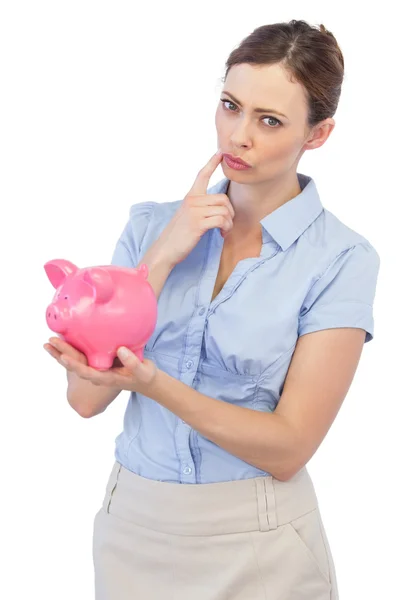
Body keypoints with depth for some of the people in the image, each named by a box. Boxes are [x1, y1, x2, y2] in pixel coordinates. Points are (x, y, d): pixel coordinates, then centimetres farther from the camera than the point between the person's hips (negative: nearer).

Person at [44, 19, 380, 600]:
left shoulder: (342, 259, -11)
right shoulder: (152, 225, 0)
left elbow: (288, 448, -15)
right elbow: (87, 397, -8)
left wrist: (153, 383, -27)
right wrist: (162, 257, -15)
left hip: (255, 543, -3)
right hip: (132, 527, 3)